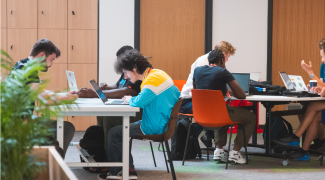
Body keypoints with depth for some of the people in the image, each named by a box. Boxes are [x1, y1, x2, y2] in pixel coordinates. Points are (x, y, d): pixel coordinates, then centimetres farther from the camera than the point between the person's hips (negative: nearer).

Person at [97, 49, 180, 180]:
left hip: (155, 127, -11)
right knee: (123, 129, 21)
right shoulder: (157, 73, 8)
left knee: (114, 133, -3)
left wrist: (130, 100, -8)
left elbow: (139, 102, -33)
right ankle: (128, 169, 16)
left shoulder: (153, 80, -22)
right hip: (161, 123, 11)